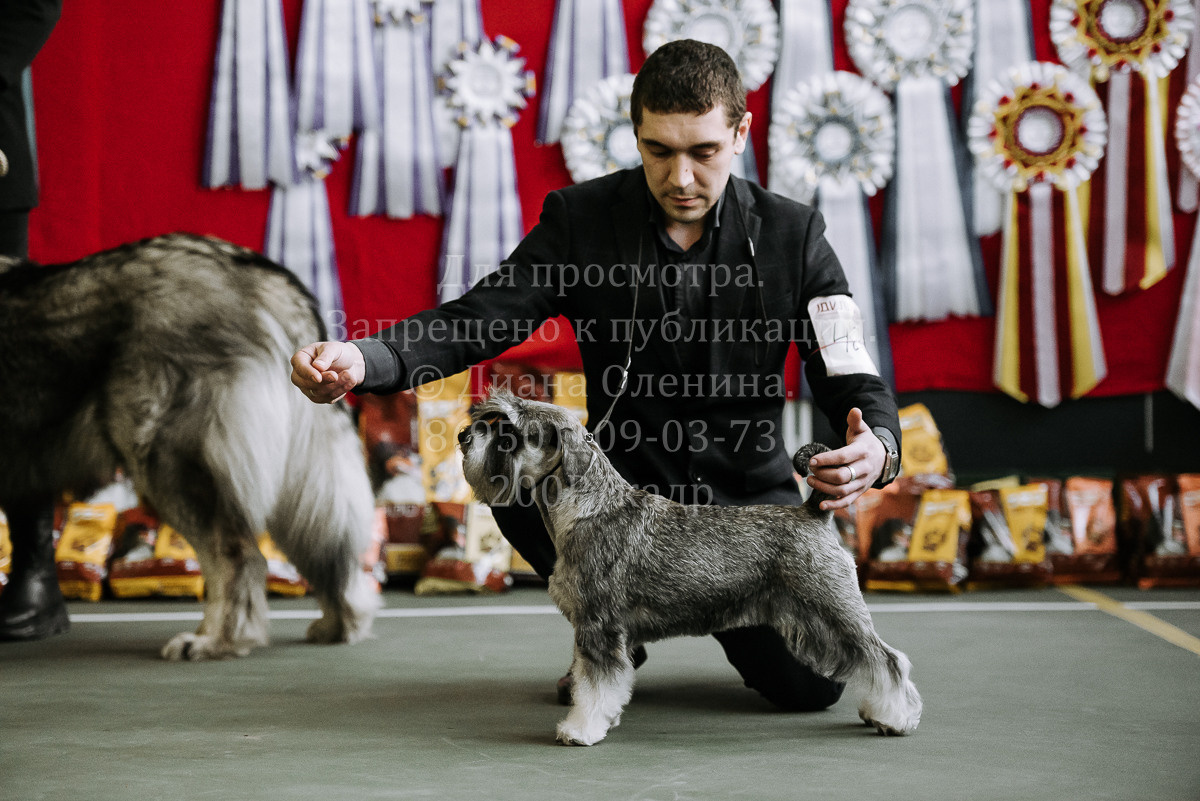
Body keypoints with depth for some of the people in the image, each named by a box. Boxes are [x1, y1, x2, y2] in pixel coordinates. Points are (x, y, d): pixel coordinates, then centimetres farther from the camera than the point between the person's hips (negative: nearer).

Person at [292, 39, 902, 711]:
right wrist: (362, 359, -37)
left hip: (747, 499, -1)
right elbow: (477, 320, -17)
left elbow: (858, 382, -11)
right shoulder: (581, 219, -8)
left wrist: (876, 450, -36)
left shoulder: (792, 235, -8)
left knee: (813, 683, -19)